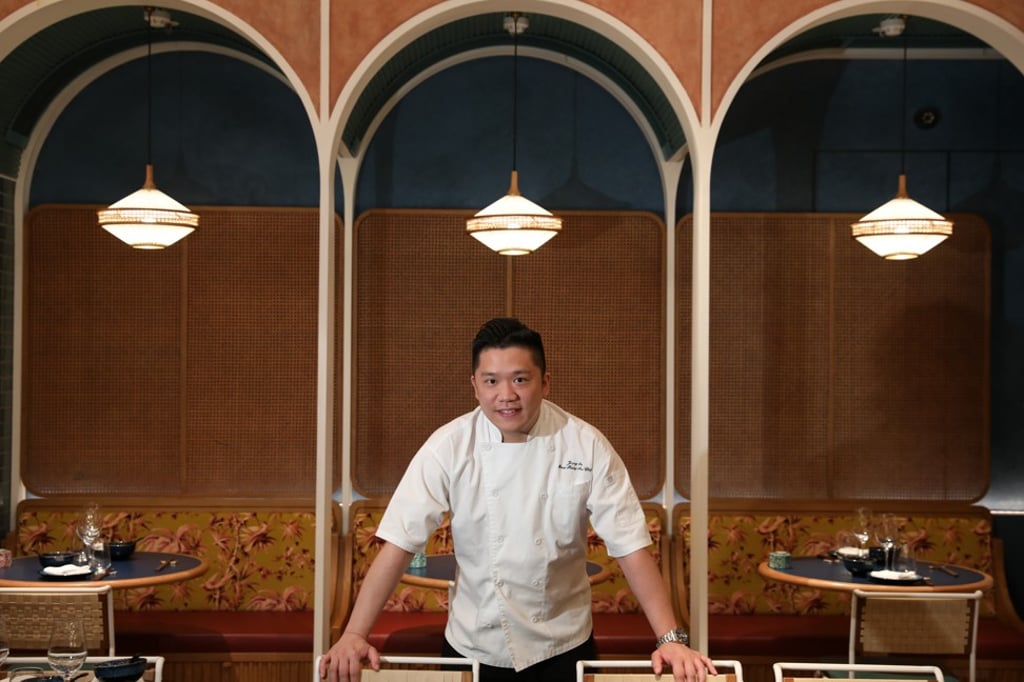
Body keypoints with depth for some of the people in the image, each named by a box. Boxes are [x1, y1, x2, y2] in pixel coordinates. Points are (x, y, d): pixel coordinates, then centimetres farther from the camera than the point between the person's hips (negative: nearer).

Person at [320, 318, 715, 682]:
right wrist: (354, 634, -22)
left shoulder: (587, 447, -13)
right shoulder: (448, 446, -13)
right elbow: (399, 544, -14)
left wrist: (670, 639, -20)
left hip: (562, 648, 0)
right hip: (473, 647, 0)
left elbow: (631, 547, -13)